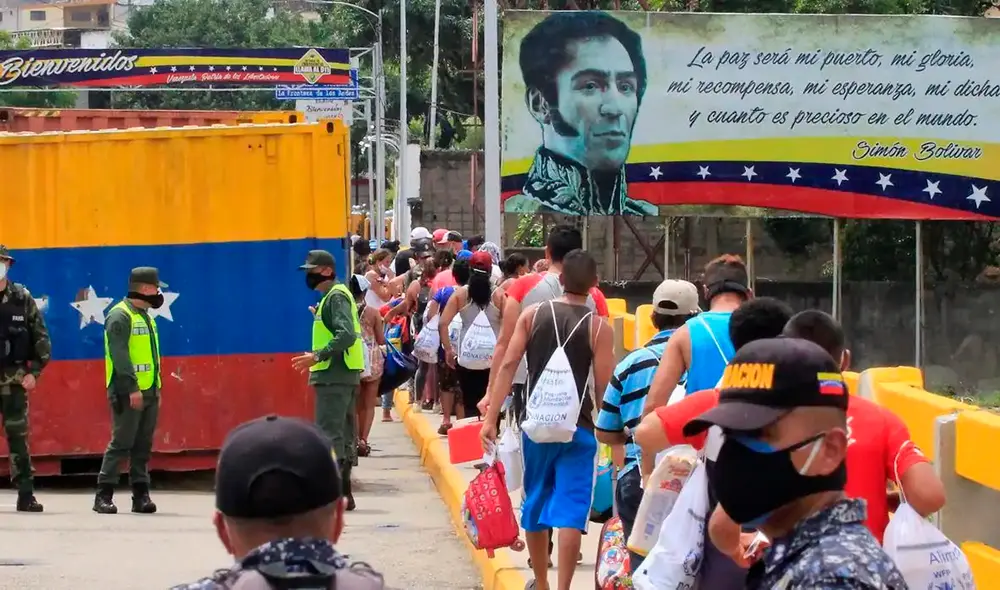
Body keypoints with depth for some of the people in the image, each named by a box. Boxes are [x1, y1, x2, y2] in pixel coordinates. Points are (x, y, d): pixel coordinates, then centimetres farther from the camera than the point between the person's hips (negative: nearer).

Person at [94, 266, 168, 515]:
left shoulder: (145, 317, 20)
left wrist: (157, 388, 19)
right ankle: (104, 496, -7)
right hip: (128, 393, -9)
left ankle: (141, 494, 10)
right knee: (121, 443, -9)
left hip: (149, 392, 9)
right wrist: (132, 388, -23)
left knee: (143, 446, 7)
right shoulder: (120, 316, -10)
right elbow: (119, 354, -19)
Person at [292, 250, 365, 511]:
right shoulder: (335, 295, 20)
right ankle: (344, 492, 15)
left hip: (335, 375, -11)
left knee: (329, 433, -12)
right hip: (343, 375, 11)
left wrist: (318, 356, -24)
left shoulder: (336, 297, -11)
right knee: (344, 433, 11)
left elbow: (346, 335, -23)